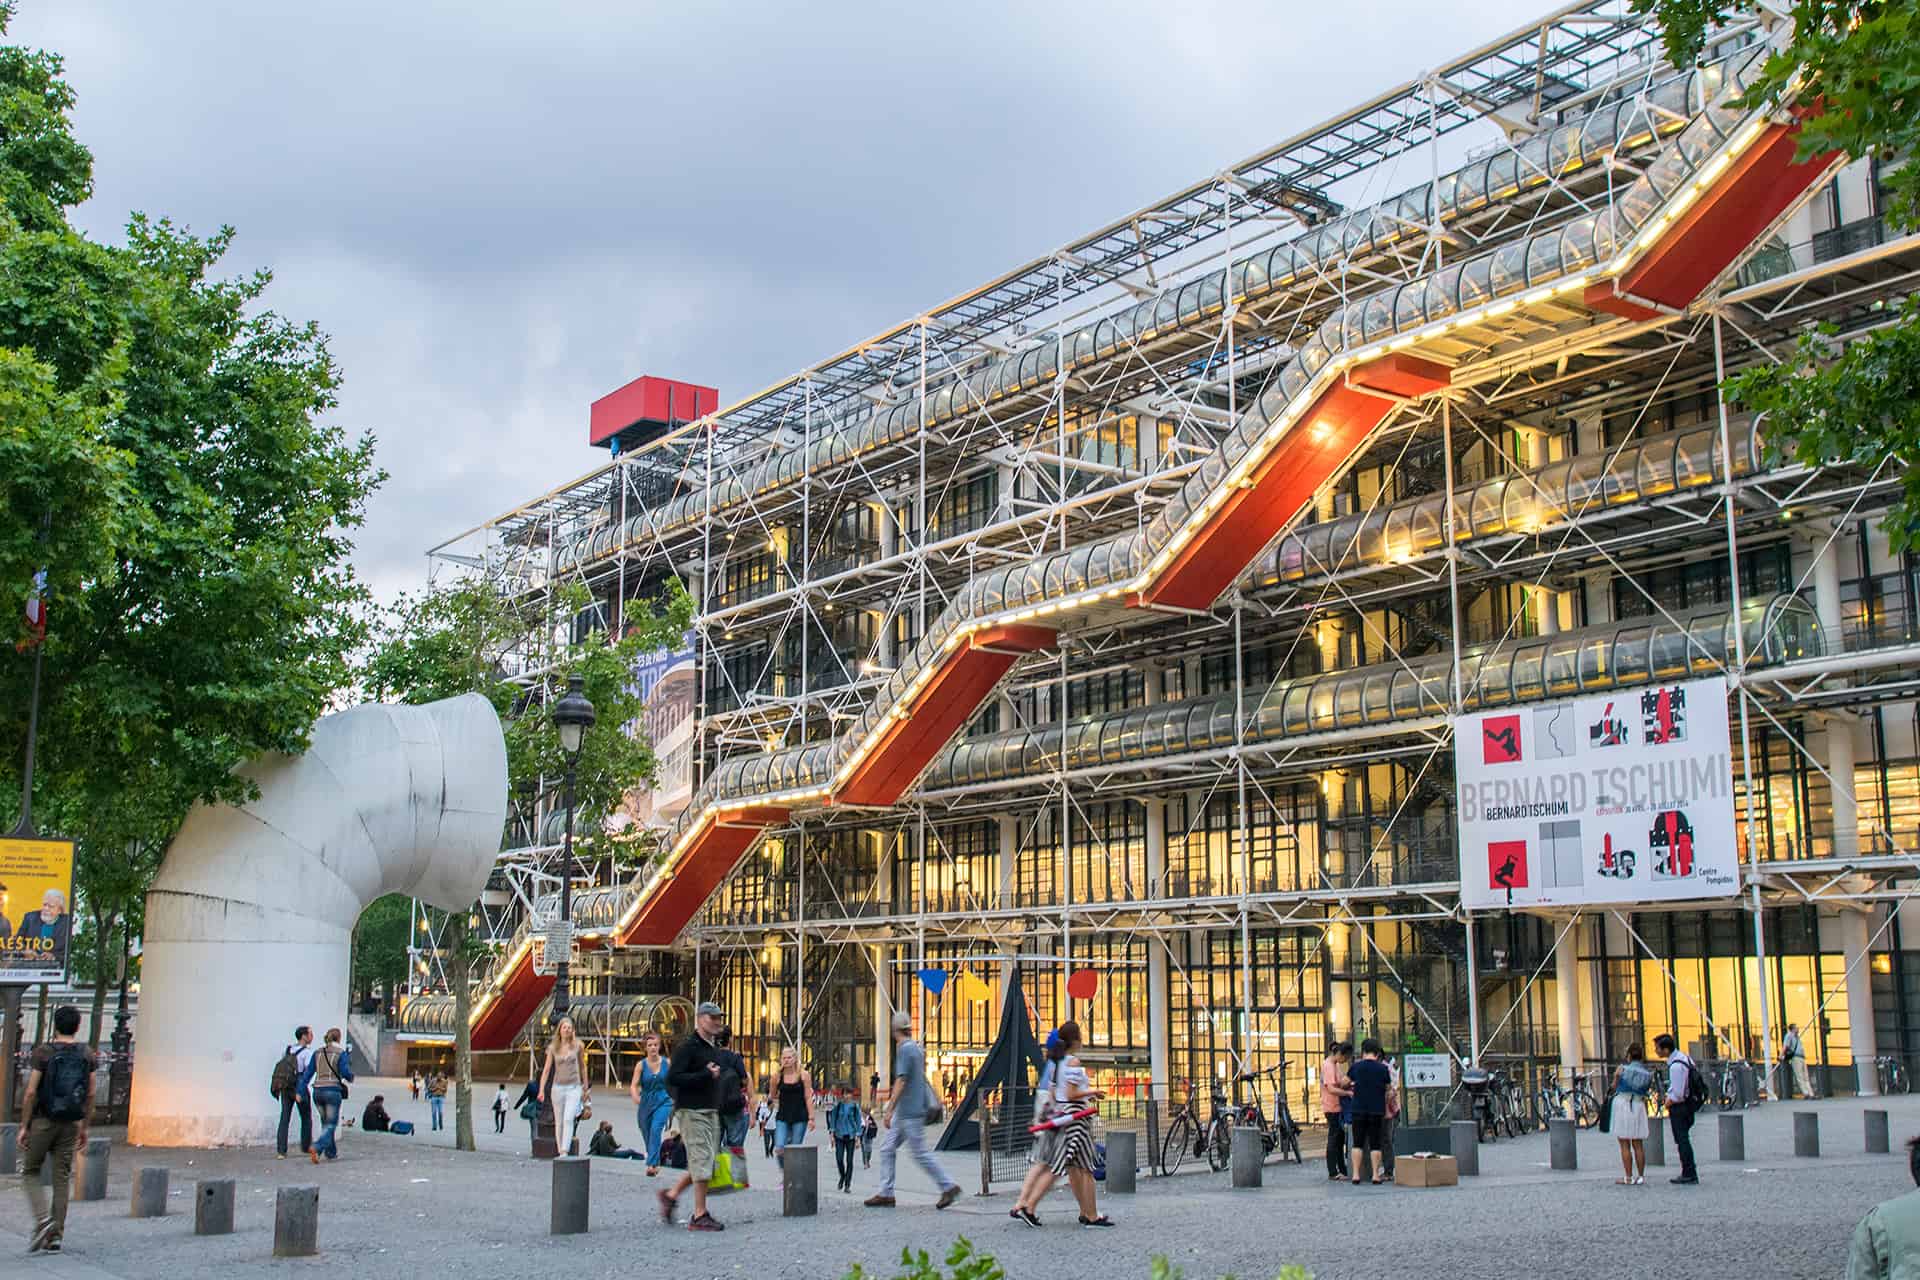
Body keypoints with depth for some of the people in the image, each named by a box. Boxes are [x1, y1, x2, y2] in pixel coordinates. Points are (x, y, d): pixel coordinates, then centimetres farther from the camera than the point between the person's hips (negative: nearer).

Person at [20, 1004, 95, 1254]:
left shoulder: (43, 1052, -8)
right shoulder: (87, 1055, 3)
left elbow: (31, 1093, -11)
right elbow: (90, 1096, 4)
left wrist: (24, 1126, -3)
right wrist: (84, 1128, 13)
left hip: (43, 1121, -3)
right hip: (71, 1124, 3)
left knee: (30, 1172, 11)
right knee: (62, 1178, 8)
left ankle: (43, 1220, -9)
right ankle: (56, 1236, 8)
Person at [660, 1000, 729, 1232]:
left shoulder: (715, 1049, 16)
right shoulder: (687, 1046, -10)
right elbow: (673, 1077, -18)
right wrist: (706, 1075, -19)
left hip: (711, 1111, 9)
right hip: (691, 1111, -9)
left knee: (707, 1162, 10)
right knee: (702, 1161, -8)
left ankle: (671, 1195, 25)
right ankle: (700, 1216, -2)